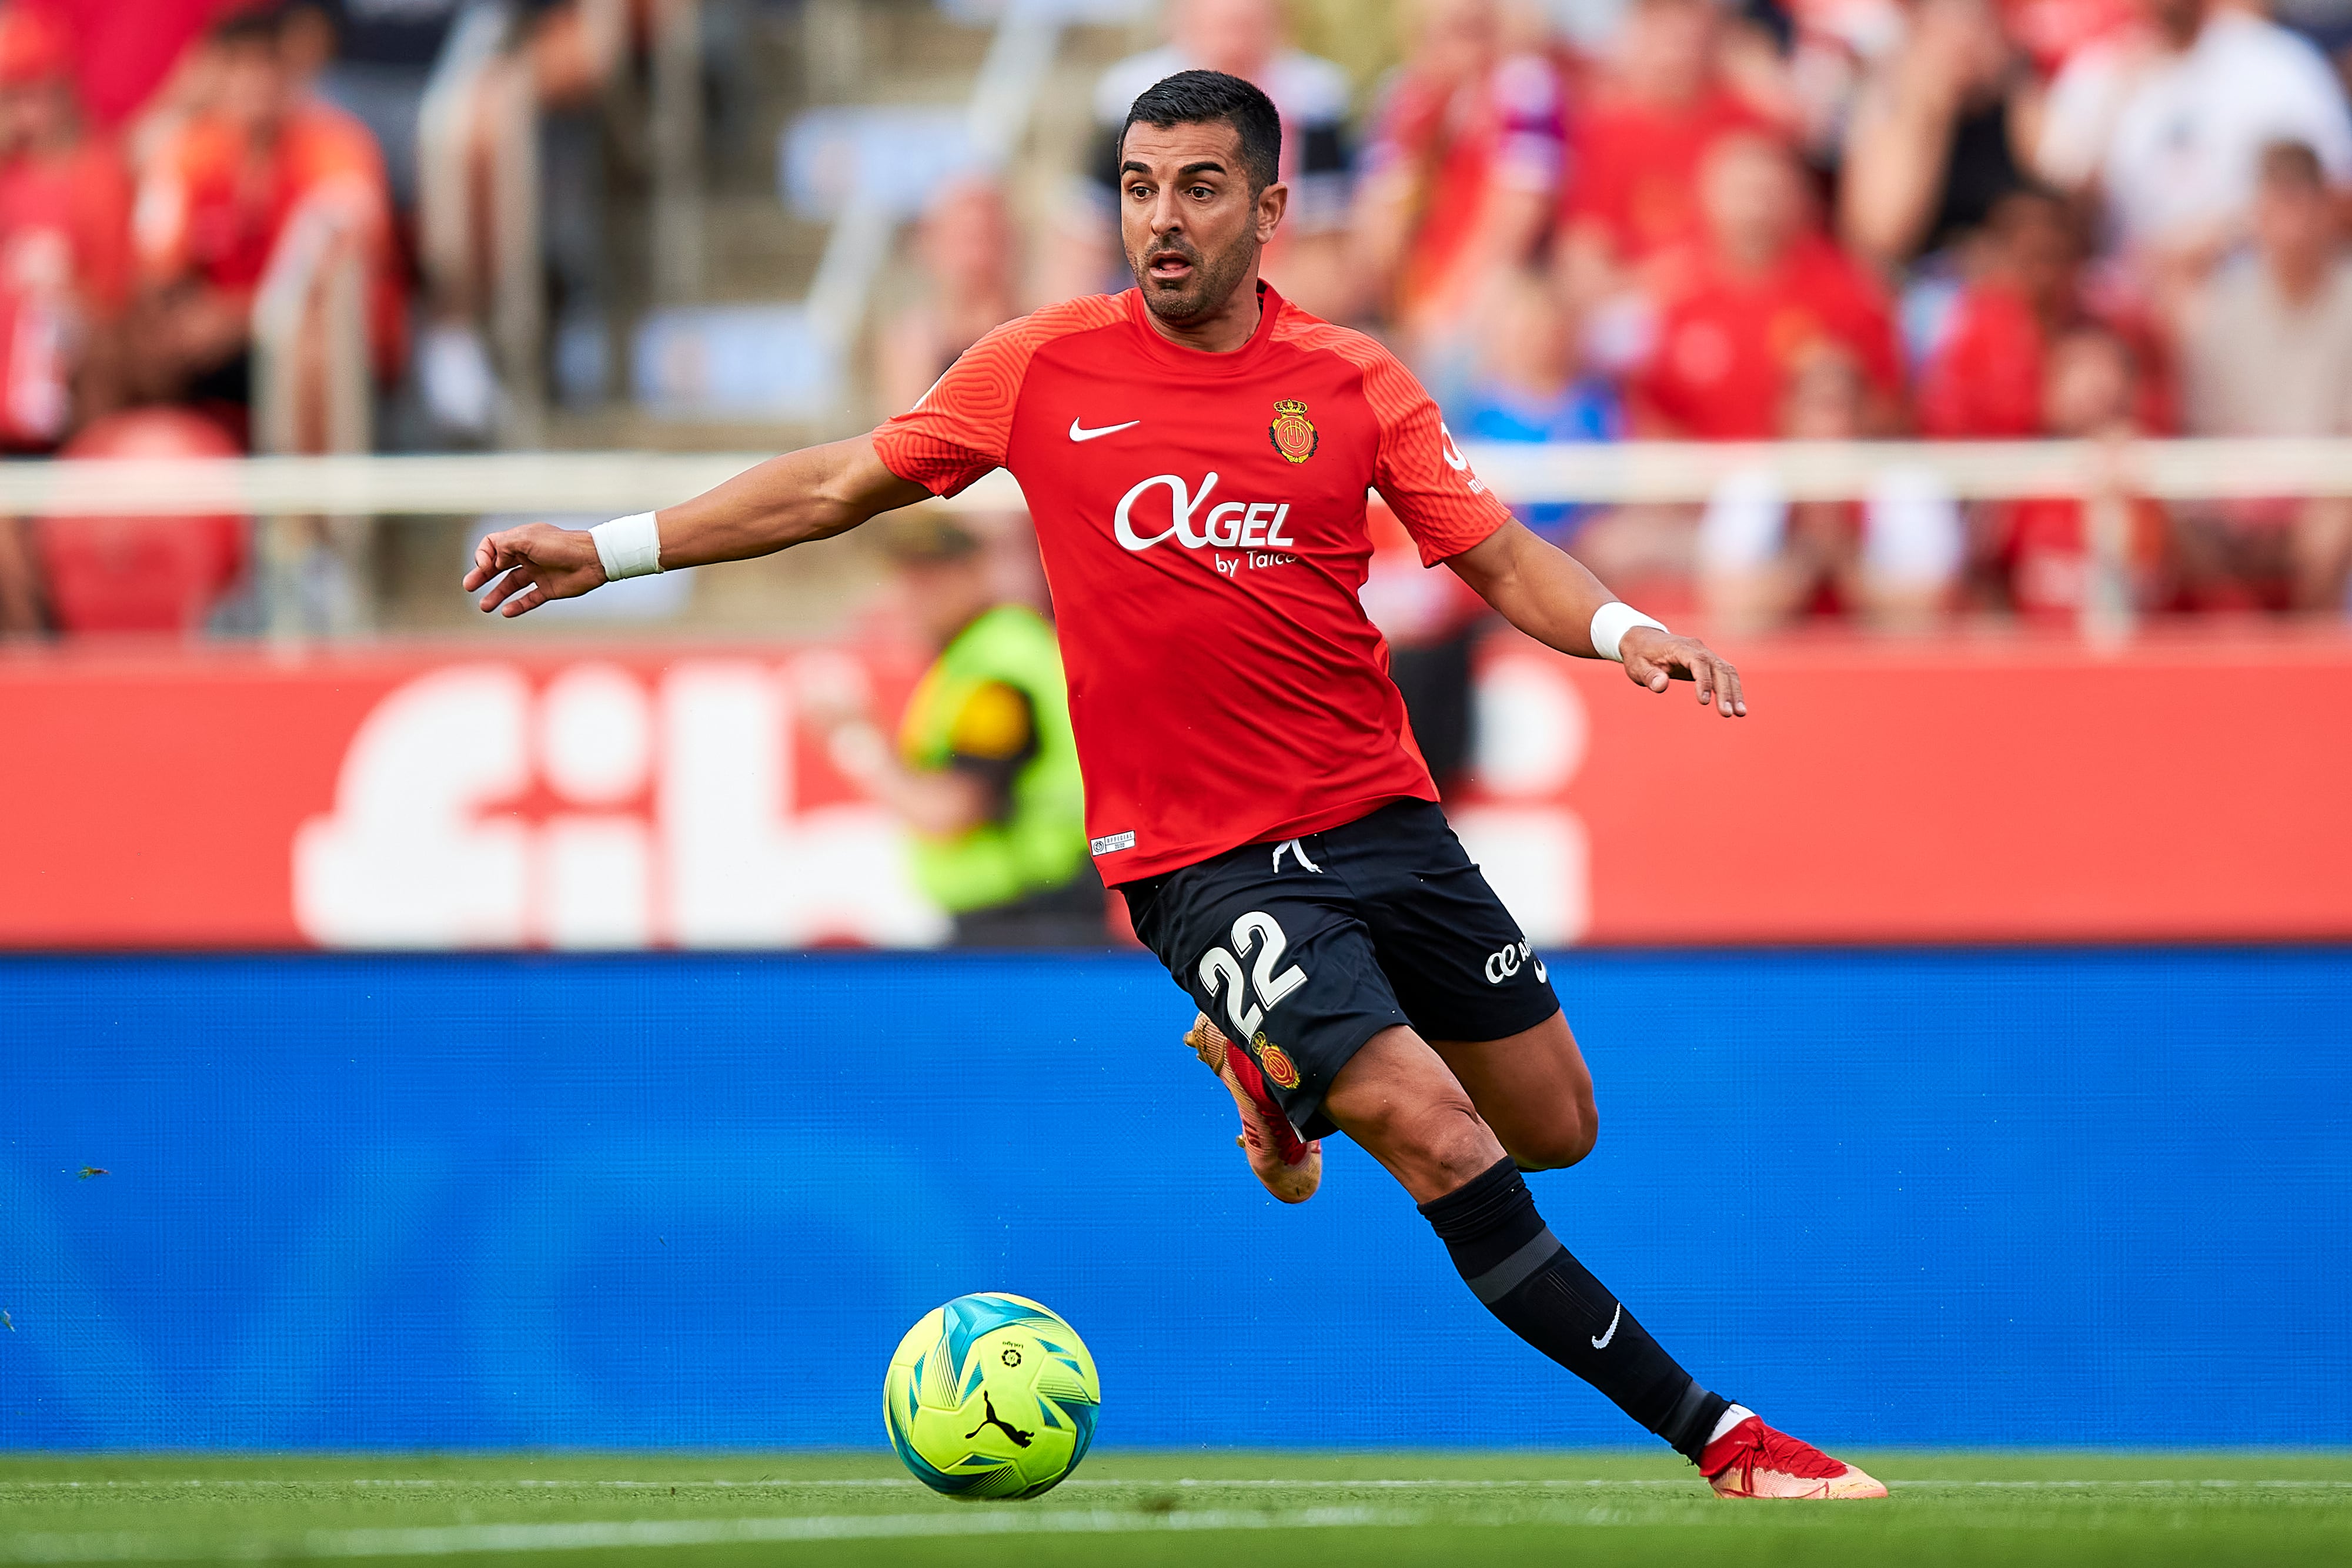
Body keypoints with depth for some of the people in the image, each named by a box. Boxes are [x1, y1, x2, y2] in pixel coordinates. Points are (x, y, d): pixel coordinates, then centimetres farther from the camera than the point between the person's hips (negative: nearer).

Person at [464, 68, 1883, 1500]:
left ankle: (1275, 1061, 34)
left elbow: (1499, 557, 1)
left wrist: (1622, 630, -20)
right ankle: (1718, 1433, -10)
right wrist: (609, 550, 6)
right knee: (1441, 1142, -18)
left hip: (1380, 818, 4)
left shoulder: (1352, 381, 0)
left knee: (1555, 1127, 10)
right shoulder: (1045, 368, -3)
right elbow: (843, 484, 8)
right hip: (1201, 861, -4)